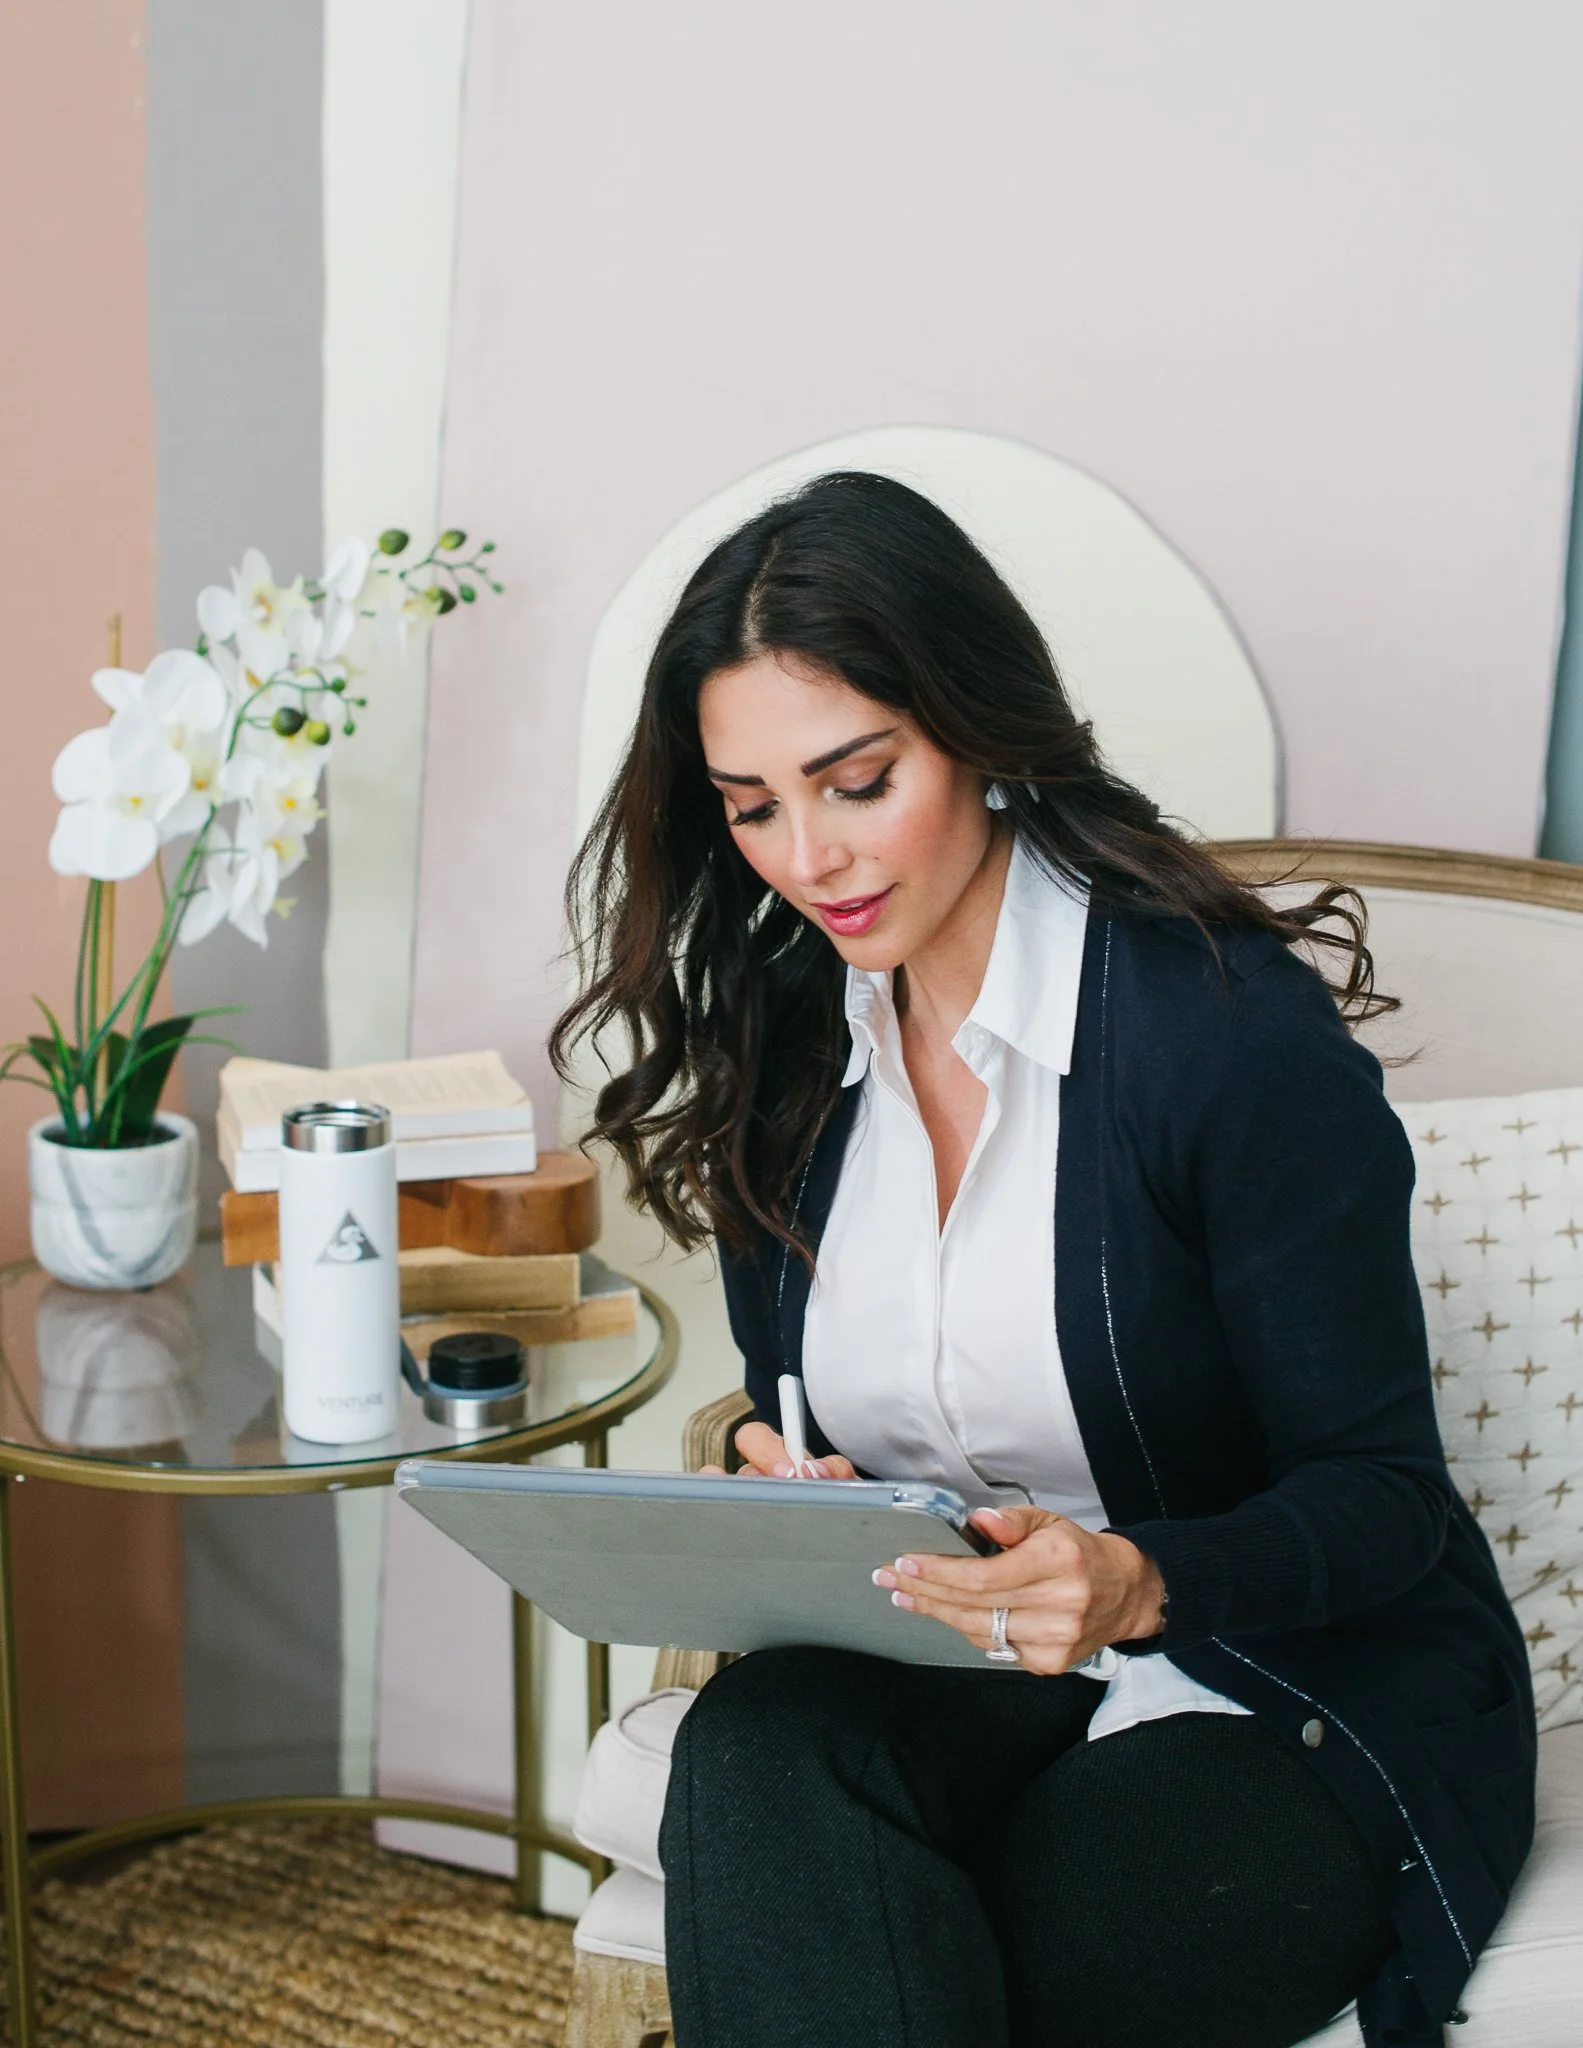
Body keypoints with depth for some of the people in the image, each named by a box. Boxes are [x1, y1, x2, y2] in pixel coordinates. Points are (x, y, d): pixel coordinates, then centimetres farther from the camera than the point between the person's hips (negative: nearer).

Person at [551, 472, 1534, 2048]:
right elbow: (790, 1419, 15)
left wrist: (1140, 1581, -32)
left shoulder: (1236, 1031, -15)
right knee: (755, 1745, -29)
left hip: (1310, 1699, -5)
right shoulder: (781, 1048, 4)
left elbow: (1384, 1497, -12)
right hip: (963, 1683, 5)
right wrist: (777, 1479, -10)